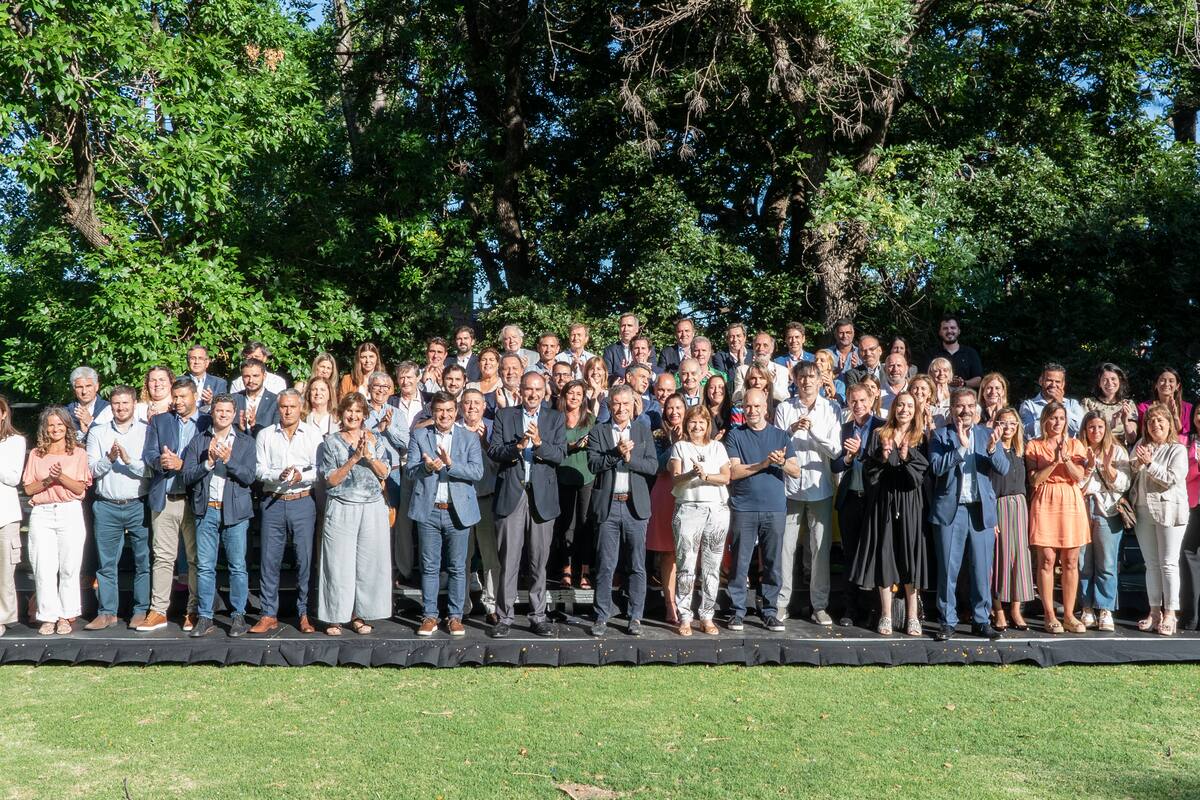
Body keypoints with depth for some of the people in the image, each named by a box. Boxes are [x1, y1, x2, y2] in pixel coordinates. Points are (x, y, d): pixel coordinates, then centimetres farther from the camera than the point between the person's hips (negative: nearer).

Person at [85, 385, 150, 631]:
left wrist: (129, 460, -17)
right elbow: (91, 470, 2)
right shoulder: (97, 433, 10)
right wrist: (109, 458, -14)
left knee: (143, 561, 0)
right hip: (106, 507, 2)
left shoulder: (147, 432, 4)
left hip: (139, 506, -2)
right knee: (106, 562, 5)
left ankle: (142, 610, 10)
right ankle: (107, 612, 14)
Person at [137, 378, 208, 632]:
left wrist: (181, 464, -14)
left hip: (195, 499, -2)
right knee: (163, 556, 4)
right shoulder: (159, 421, 14)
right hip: (164, 499, 2)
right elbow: (148, 454, 6)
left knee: (196, 558, 4)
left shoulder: (208, 423, 5)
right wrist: (160, 461, -15)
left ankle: (194, 611, 12)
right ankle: (158, 611, 9)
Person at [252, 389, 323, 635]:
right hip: (273, 503, 1)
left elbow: (320, 470, -2)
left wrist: (302, 476, -20)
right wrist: (278, 475, -18)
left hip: (303, 502, -1)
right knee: (269, 559, 3)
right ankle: (269, 615, 12)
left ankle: (304, 614, 11)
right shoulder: (265, 435, 8)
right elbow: (260, 470, 0)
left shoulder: (314, 434, 4)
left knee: (305, 559, 1)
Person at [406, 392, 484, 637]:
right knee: (429, 567, 7)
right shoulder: (419, 436, 7)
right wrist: (426, 467, -22)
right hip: (428, 511, 0)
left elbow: (477, 471, -7)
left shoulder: (470, 438, 5)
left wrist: (450, 464, -20)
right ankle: (430, 616, 16)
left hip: (458, 511, 0)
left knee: (457, 567, 5)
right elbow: (409, 471, -1)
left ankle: (455, 616, 15)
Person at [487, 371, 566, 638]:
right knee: (508, 560, 1)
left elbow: (561, 454, -2)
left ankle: (538, 616, 16)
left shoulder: (555, 418, 9)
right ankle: (504, 617, 9)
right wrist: (517, 446, -18)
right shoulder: (504, 415, 8)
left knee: (540, 560, 7)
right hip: (510, 494, -1)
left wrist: (539, 443, -19)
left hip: (543, 496, 1)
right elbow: (493, 451, -1)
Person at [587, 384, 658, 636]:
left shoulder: (644, 433, 10)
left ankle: (635, 617, 13)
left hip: (635, 506, 1)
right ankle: (602, 617, 12)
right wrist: (616, 453, -18)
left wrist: (629, 457, -12)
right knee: (605, 566, 3)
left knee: (637, 566, 5)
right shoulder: (597, 433, 6)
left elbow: (653, 467, 0)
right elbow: (593, 464, -7)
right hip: (607, 506, -1)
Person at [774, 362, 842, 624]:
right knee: (785, 545, 3)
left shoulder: (831, 410, 2)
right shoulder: (784, 409, 2)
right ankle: (782, 601, 13)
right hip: (790, 485, 0)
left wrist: (814, 430, -16)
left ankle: (820, 604, 12)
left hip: (820, 486, 0)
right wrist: (791, 431, -19)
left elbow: (836, 451, -3)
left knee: (821, 548, 4)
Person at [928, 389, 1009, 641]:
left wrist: (992, 449, -20)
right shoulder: (940, 435, 2)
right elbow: (937, 467, -11)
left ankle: (981, 620, 18)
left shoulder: (988, 434, 8)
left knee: (983, 569, 7)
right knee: (948, 569, 3)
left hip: (982, 509, 2)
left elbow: (1004, 469, 0)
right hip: (950, 509, -2)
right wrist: (961, 446, -20)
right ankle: (948, 621, 12)